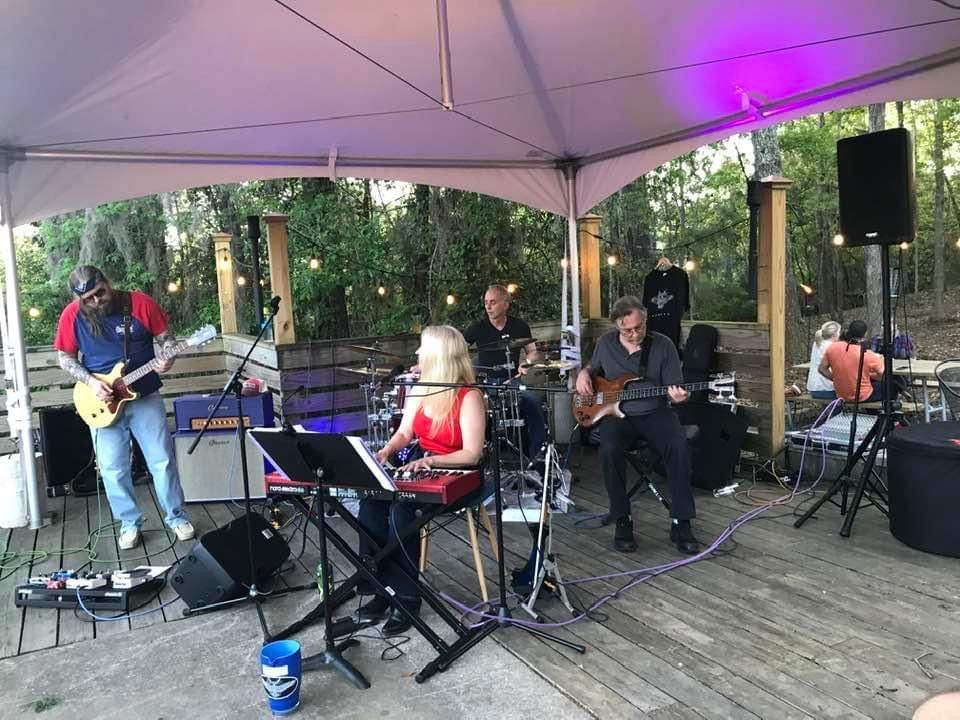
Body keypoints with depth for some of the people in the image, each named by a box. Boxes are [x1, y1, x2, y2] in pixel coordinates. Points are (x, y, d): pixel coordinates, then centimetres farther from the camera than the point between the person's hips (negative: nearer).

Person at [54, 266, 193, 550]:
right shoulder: (72, 315, -6)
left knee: (163, 460, 3)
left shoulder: (140, 302, -10)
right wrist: (90, 381, -13)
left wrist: (167, 359, -22)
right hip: (103, 402, 1)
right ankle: (130, 522, 23)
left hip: (146, 397, -1)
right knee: (113, 469, 5)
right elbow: (64, 357, 3)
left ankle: (176, 516, 19)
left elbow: (166, 337, -1)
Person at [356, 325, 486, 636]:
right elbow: (404, 433, 11)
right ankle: (381, 588, -11)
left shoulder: (469, 397, -15)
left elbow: (472, 454, -20)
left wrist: (431, 460, -32)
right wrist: (386, 451, -10)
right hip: (420, 468, 7)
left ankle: (406, 596, -17)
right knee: (371, 502, -21)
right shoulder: (420, 390, 7)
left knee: (400, 509, -31)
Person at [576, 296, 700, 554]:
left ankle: (681, 524, -17)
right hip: (616, 413, 1)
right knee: (610, 450, -31)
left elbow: (674, 391, -1)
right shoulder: (605, 344, 5)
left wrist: (678, 396, -25)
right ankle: (622, 521, -14)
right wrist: (584, 374, 1)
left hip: (655, 413, -1)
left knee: (678, 445, -30)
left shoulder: (663, 345, -3)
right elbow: (593, 366, 25)